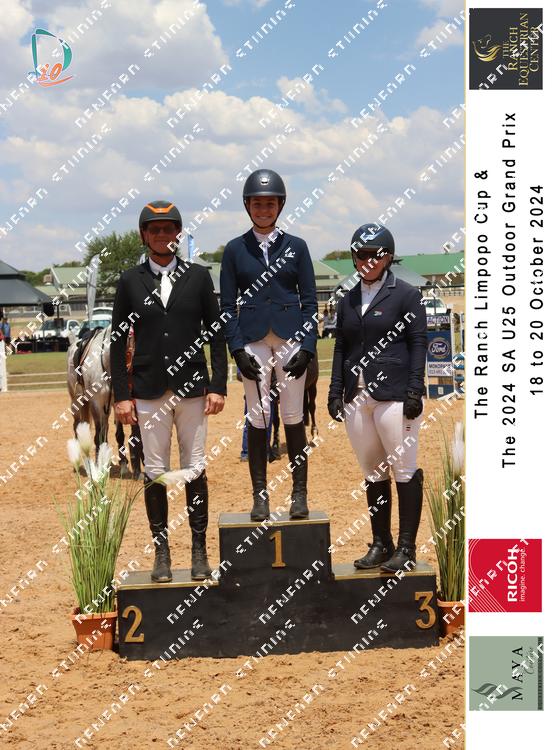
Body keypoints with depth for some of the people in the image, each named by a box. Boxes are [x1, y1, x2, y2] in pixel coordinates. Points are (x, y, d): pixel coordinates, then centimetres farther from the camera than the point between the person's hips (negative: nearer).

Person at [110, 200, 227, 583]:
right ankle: (162, 552, 12)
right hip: (149, 393, 0)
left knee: (195, 471, 4)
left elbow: (217, 333, 4)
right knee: (155, 473, 3)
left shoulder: (199, 276, 5)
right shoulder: (130, 281, 5)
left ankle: (199, 551, 13)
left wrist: (218, 386, -3)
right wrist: (121, 395, -2)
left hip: (192, 388, 0)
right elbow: (119, 341, 4)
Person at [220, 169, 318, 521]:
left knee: (294, 417, 0)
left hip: (291, 336, 0)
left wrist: (307, 347, -5)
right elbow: (227, 305, 5)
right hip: (253, 339, 0)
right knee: (257, 417, -1)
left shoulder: (296, 246, 7)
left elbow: (310, 302, 5)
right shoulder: (235, 249, 7)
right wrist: (238, 349, -6)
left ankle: (300, 493, 8)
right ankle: (260, 495, 6)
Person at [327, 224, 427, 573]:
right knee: (373, 474, 9)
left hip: (394, 396, -5)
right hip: (356, 398, 5)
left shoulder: (405, 294, 1)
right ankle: (381, 544, 17)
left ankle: (406, 547, 1)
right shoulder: (347, 301, 16)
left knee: (405, 471, -4)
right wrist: (336, 391, 10)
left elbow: (418, 344, -3)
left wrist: (415, 390, -11)